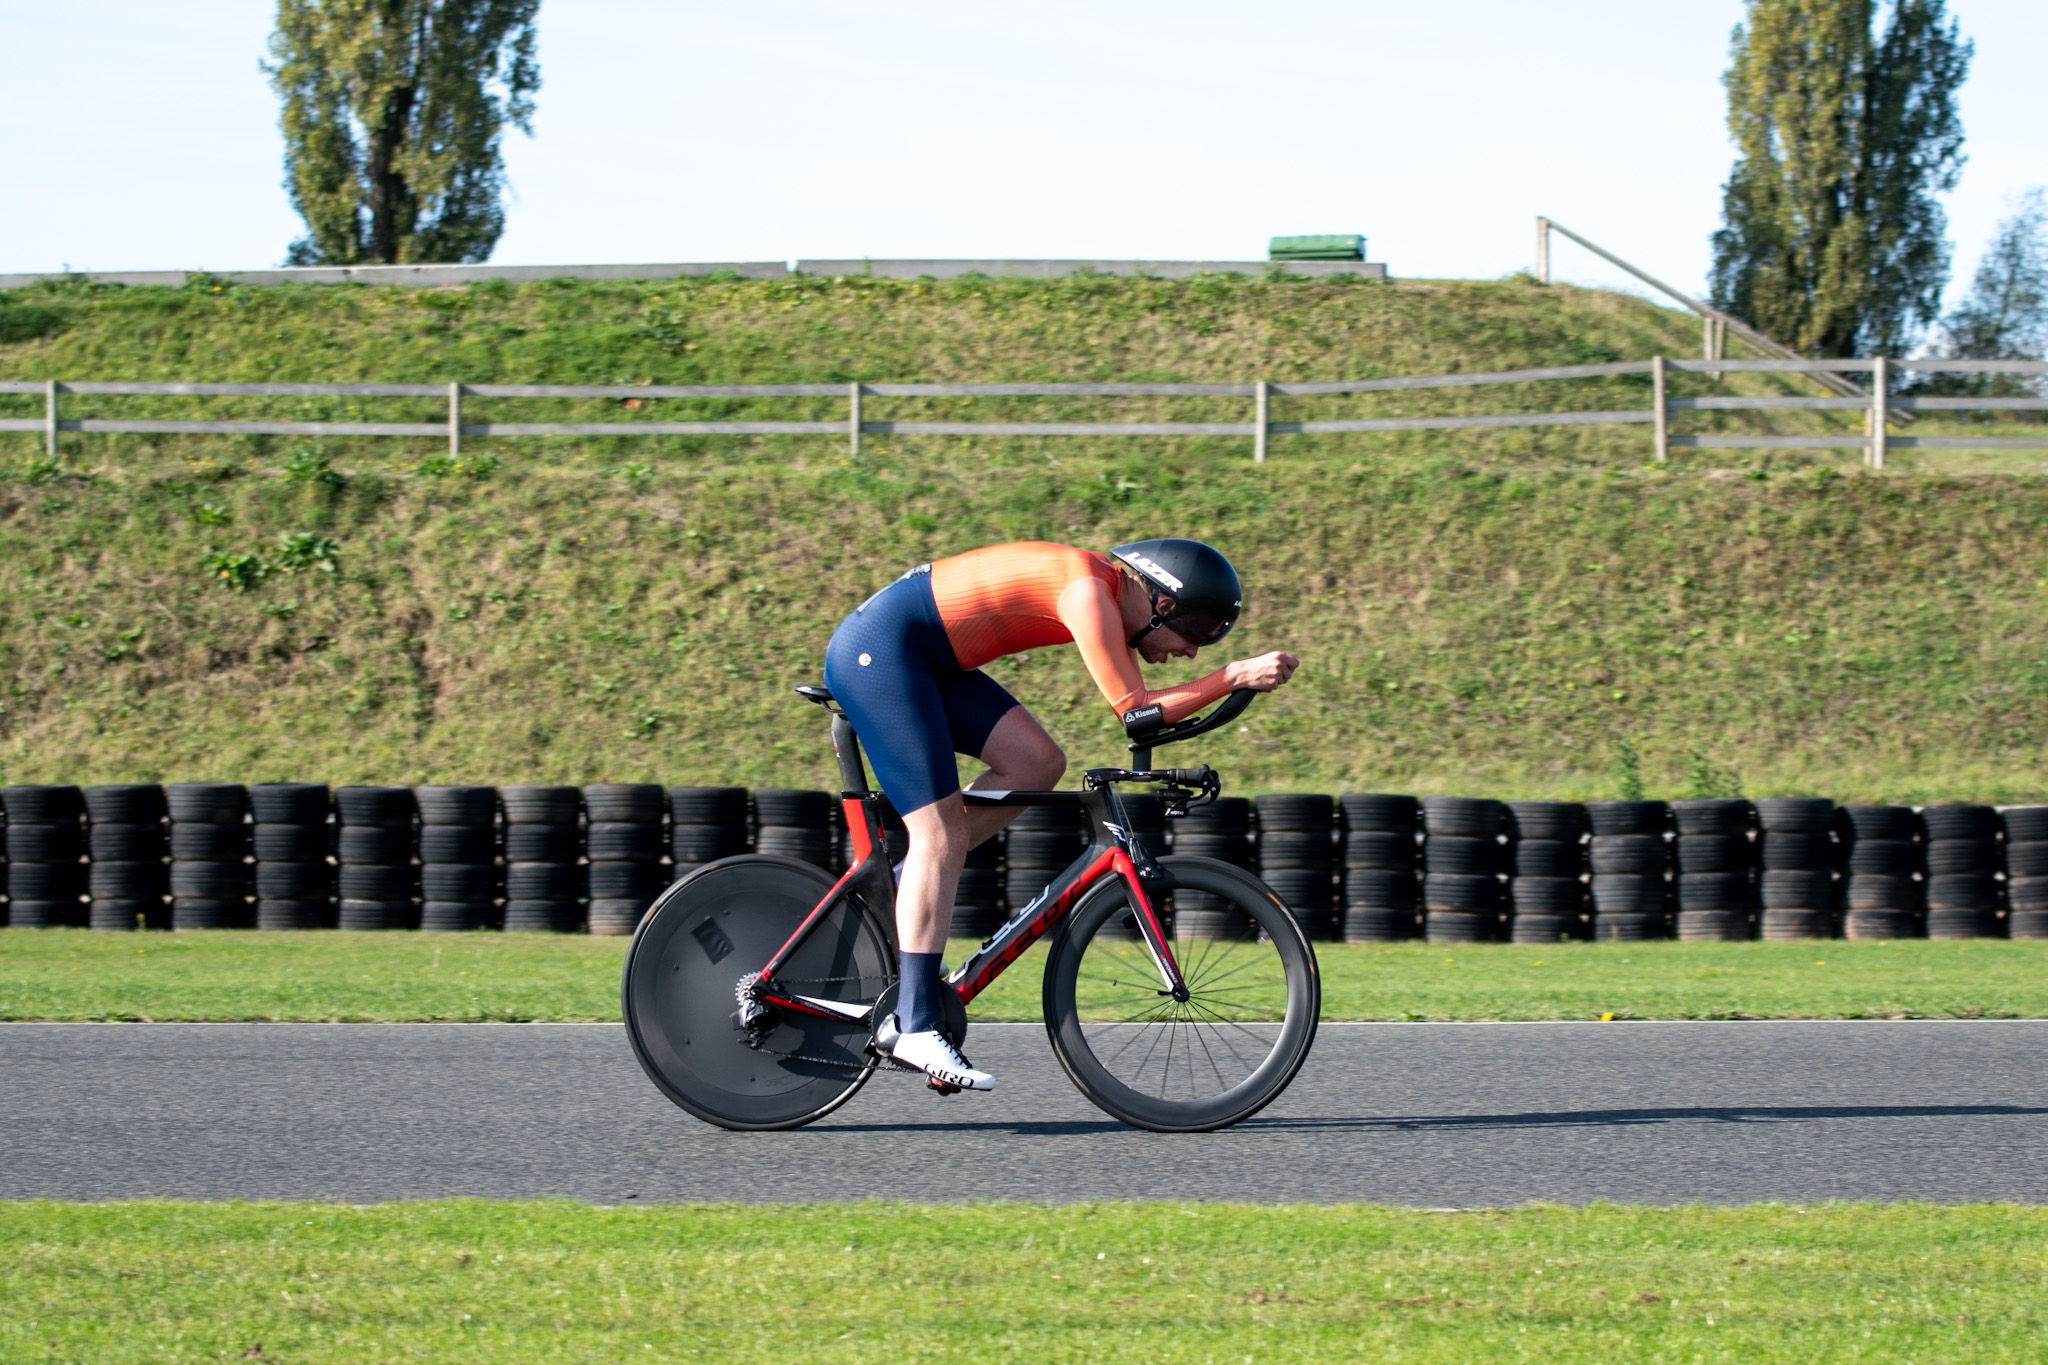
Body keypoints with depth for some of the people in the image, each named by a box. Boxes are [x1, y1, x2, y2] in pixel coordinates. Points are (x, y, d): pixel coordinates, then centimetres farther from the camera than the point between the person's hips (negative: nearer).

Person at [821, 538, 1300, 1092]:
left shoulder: (1113, 594, 10)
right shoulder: (1089, 593, -19)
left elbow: (1146, 711, 13)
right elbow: (1134, 709, -20)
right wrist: (1236, 676, -21)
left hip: (924, 660, 10)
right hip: (876, 650, -10)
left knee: (1038, 763, 1)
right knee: (942, 833, -12)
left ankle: (899, 885, 9)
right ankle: (916, 1026, -14)